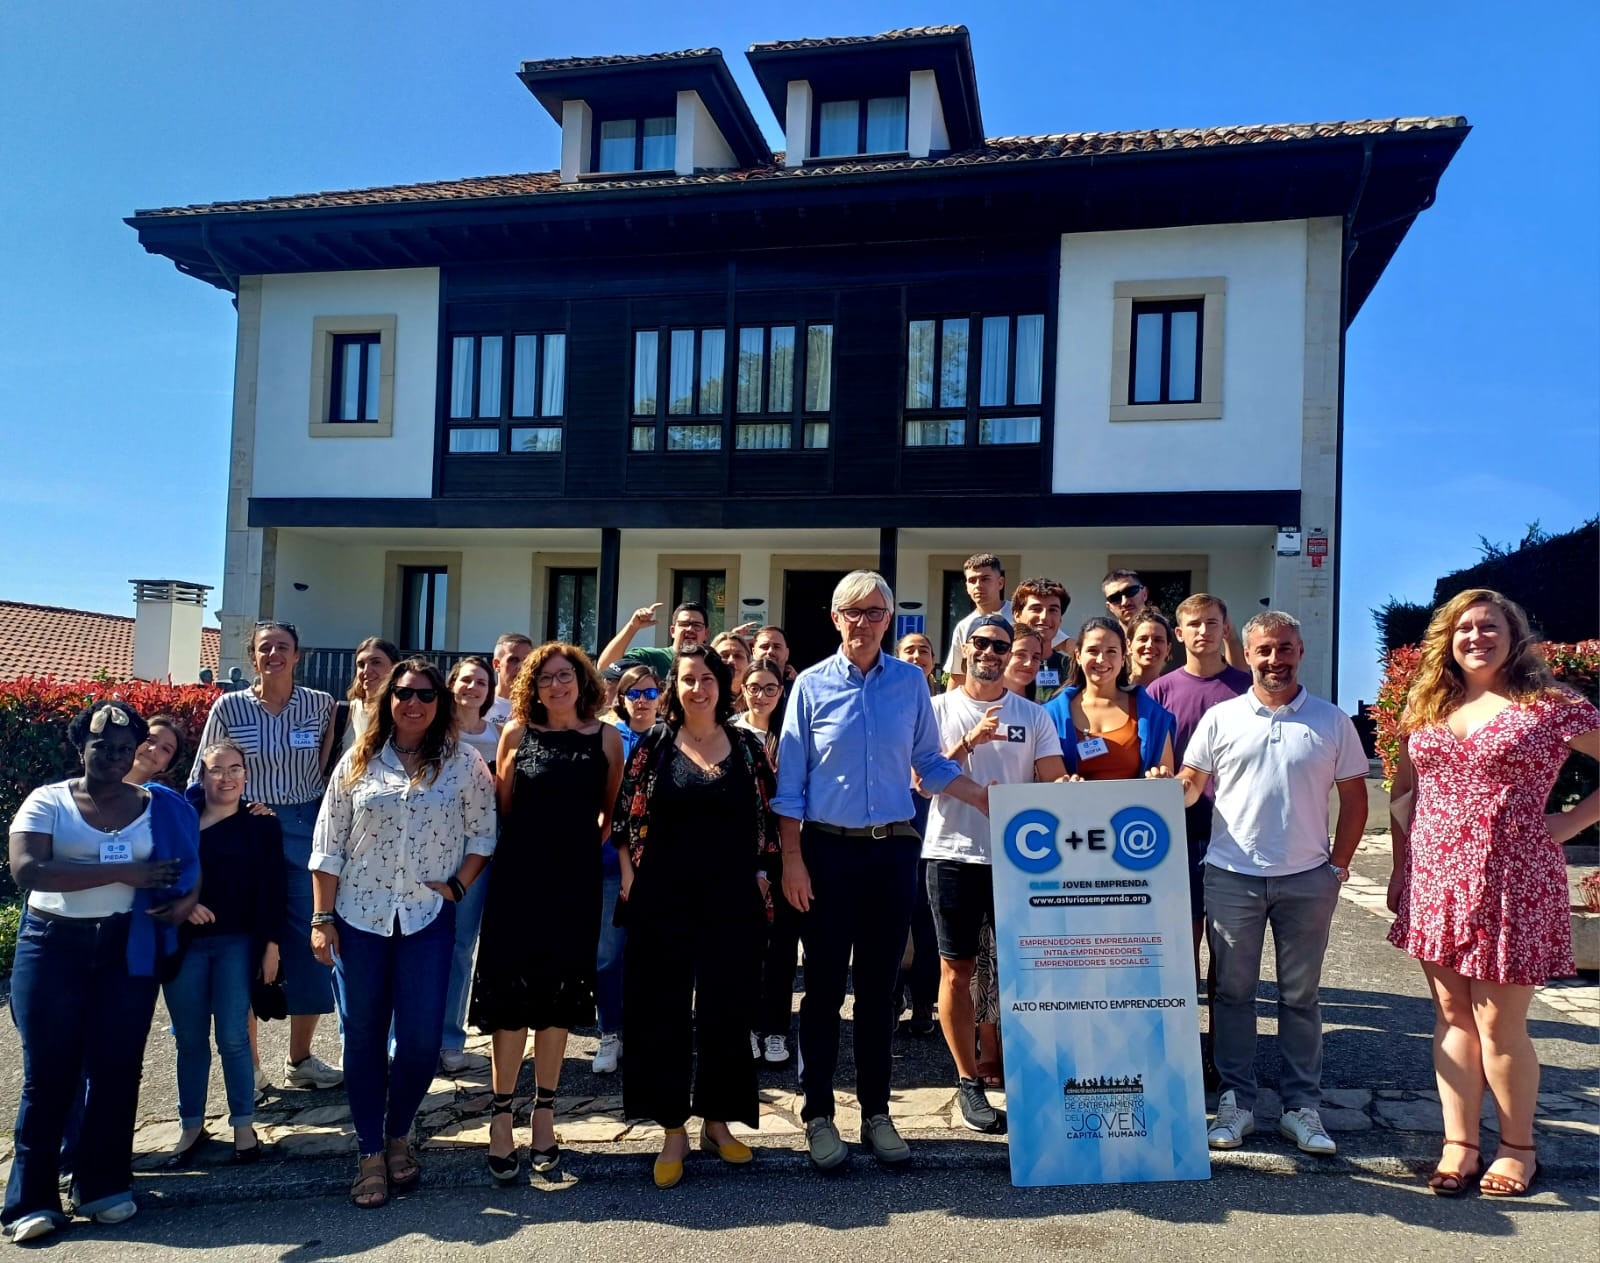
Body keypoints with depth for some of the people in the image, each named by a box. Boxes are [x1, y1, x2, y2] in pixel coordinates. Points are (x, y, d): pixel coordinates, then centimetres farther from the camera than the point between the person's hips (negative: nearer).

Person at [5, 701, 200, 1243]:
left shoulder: (159, 807, 5)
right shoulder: (47, 802, -1)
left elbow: (192, 864, 7)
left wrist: (188, 898, -17)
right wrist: (119, 873, -21)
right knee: (49, 1072, 1)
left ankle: (103, 1185, 18)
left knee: (117, 1068, 5)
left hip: (127, 948, 2)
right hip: (53, 947, -1)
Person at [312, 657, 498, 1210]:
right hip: (359, 916, 1)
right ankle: (369, 1153, 21)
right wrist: (322, 918, -1)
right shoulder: (358, 762, 3)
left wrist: (459, 885, -8)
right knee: (363, 1037, 7)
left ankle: (397, 1134, 25)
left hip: (428, 917, -1)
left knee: (421, 1040, 0)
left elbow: (483, 833, 4)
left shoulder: (464, 763, 0)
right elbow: (328, 845, 3)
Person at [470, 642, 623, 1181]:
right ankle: (501, 1115, 12)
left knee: (560, 995, 9)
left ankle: (544, 1112, 23)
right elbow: (502, 808, 4)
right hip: (519, 879, -1)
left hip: (575, 882, 1)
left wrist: (590, 843, 3)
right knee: (512, 994, 0)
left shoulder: (606, 737, 1)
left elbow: (613, 809, 8)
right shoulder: (518, 733, 1)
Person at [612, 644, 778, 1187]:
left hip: (732, 898, 1)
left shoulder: (749, 745, 5)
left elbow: (768, 816, 8)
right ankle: (673, 1130, 14)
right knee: (665, 1010, 3)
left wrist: (761, 873, 1)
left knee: (726, 1010, 7)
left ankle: (717, 1121, 23)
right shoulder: (653, 744, 2)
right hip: (664, 898, -1)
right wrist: (629, 877, -3)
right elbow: (627, 816, 3)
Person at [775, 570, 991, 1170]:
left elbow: (930, 764, 12)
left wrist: (989, 801, 2)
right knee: (825, 984, 4)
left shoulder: (911, 682, 4)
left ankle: (876, 1111, 22)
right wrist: (792, 859, -6)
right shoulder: (812, 685, -2)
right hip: (829, 850, -2)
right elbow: (790, 782, -1)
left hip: (894, 850, 2)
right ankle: (818, 1114, 17)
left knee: (880, 985, 10)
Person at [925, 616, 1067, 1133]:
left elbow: (1054, 783, 4)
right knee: (956, 970, 4)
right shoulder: (938, 710, 4)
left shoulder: (1034, 715, 8)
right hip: (953, 854, -1)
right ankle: (969, 1081, 15)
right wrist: (969, 742, -17)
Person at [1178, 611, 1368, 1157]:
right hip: (1231, 875, 0)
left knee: (1300, 995, 10)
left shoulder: (1332, 721, 3)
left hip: (1307, 879, 0)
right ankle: (1236, 1101, 17)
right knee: (1233, 992, 7)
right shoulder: (1221, 718, 2)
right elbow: (1190, 783, 4)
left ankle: (1301, 1106, 20)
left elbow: (1354, 797, 7)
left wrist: (1338, 865, 2)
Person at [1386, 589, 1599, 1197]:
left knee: (1499, 1024, 2)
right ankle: (1459, 1144, 17)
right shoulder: (1427, 709, 9)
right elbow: (1403, 791, 16)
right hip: (1436, 882, 4)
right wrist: (1401, 866, 11)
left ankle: (1517, 1147, 22)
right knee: (1452, 1016, 8)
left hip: (1512, 882, -4)